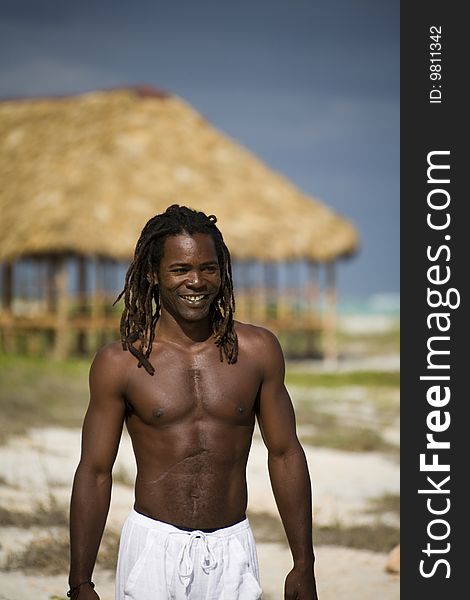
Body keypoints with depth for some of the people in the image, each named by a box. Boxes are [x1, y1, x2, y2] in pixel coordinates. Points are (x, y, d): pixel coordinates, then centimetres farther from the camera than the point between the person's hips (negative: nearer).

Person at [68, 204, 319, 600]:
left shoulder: (258, 351, 2)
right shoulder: (119, 363, -3)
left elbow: (285, 455, 8)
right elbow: (95, 473, 0)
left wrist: (303, 565, 8)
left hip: (232, 550, 2)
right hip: (153, 548, -1)